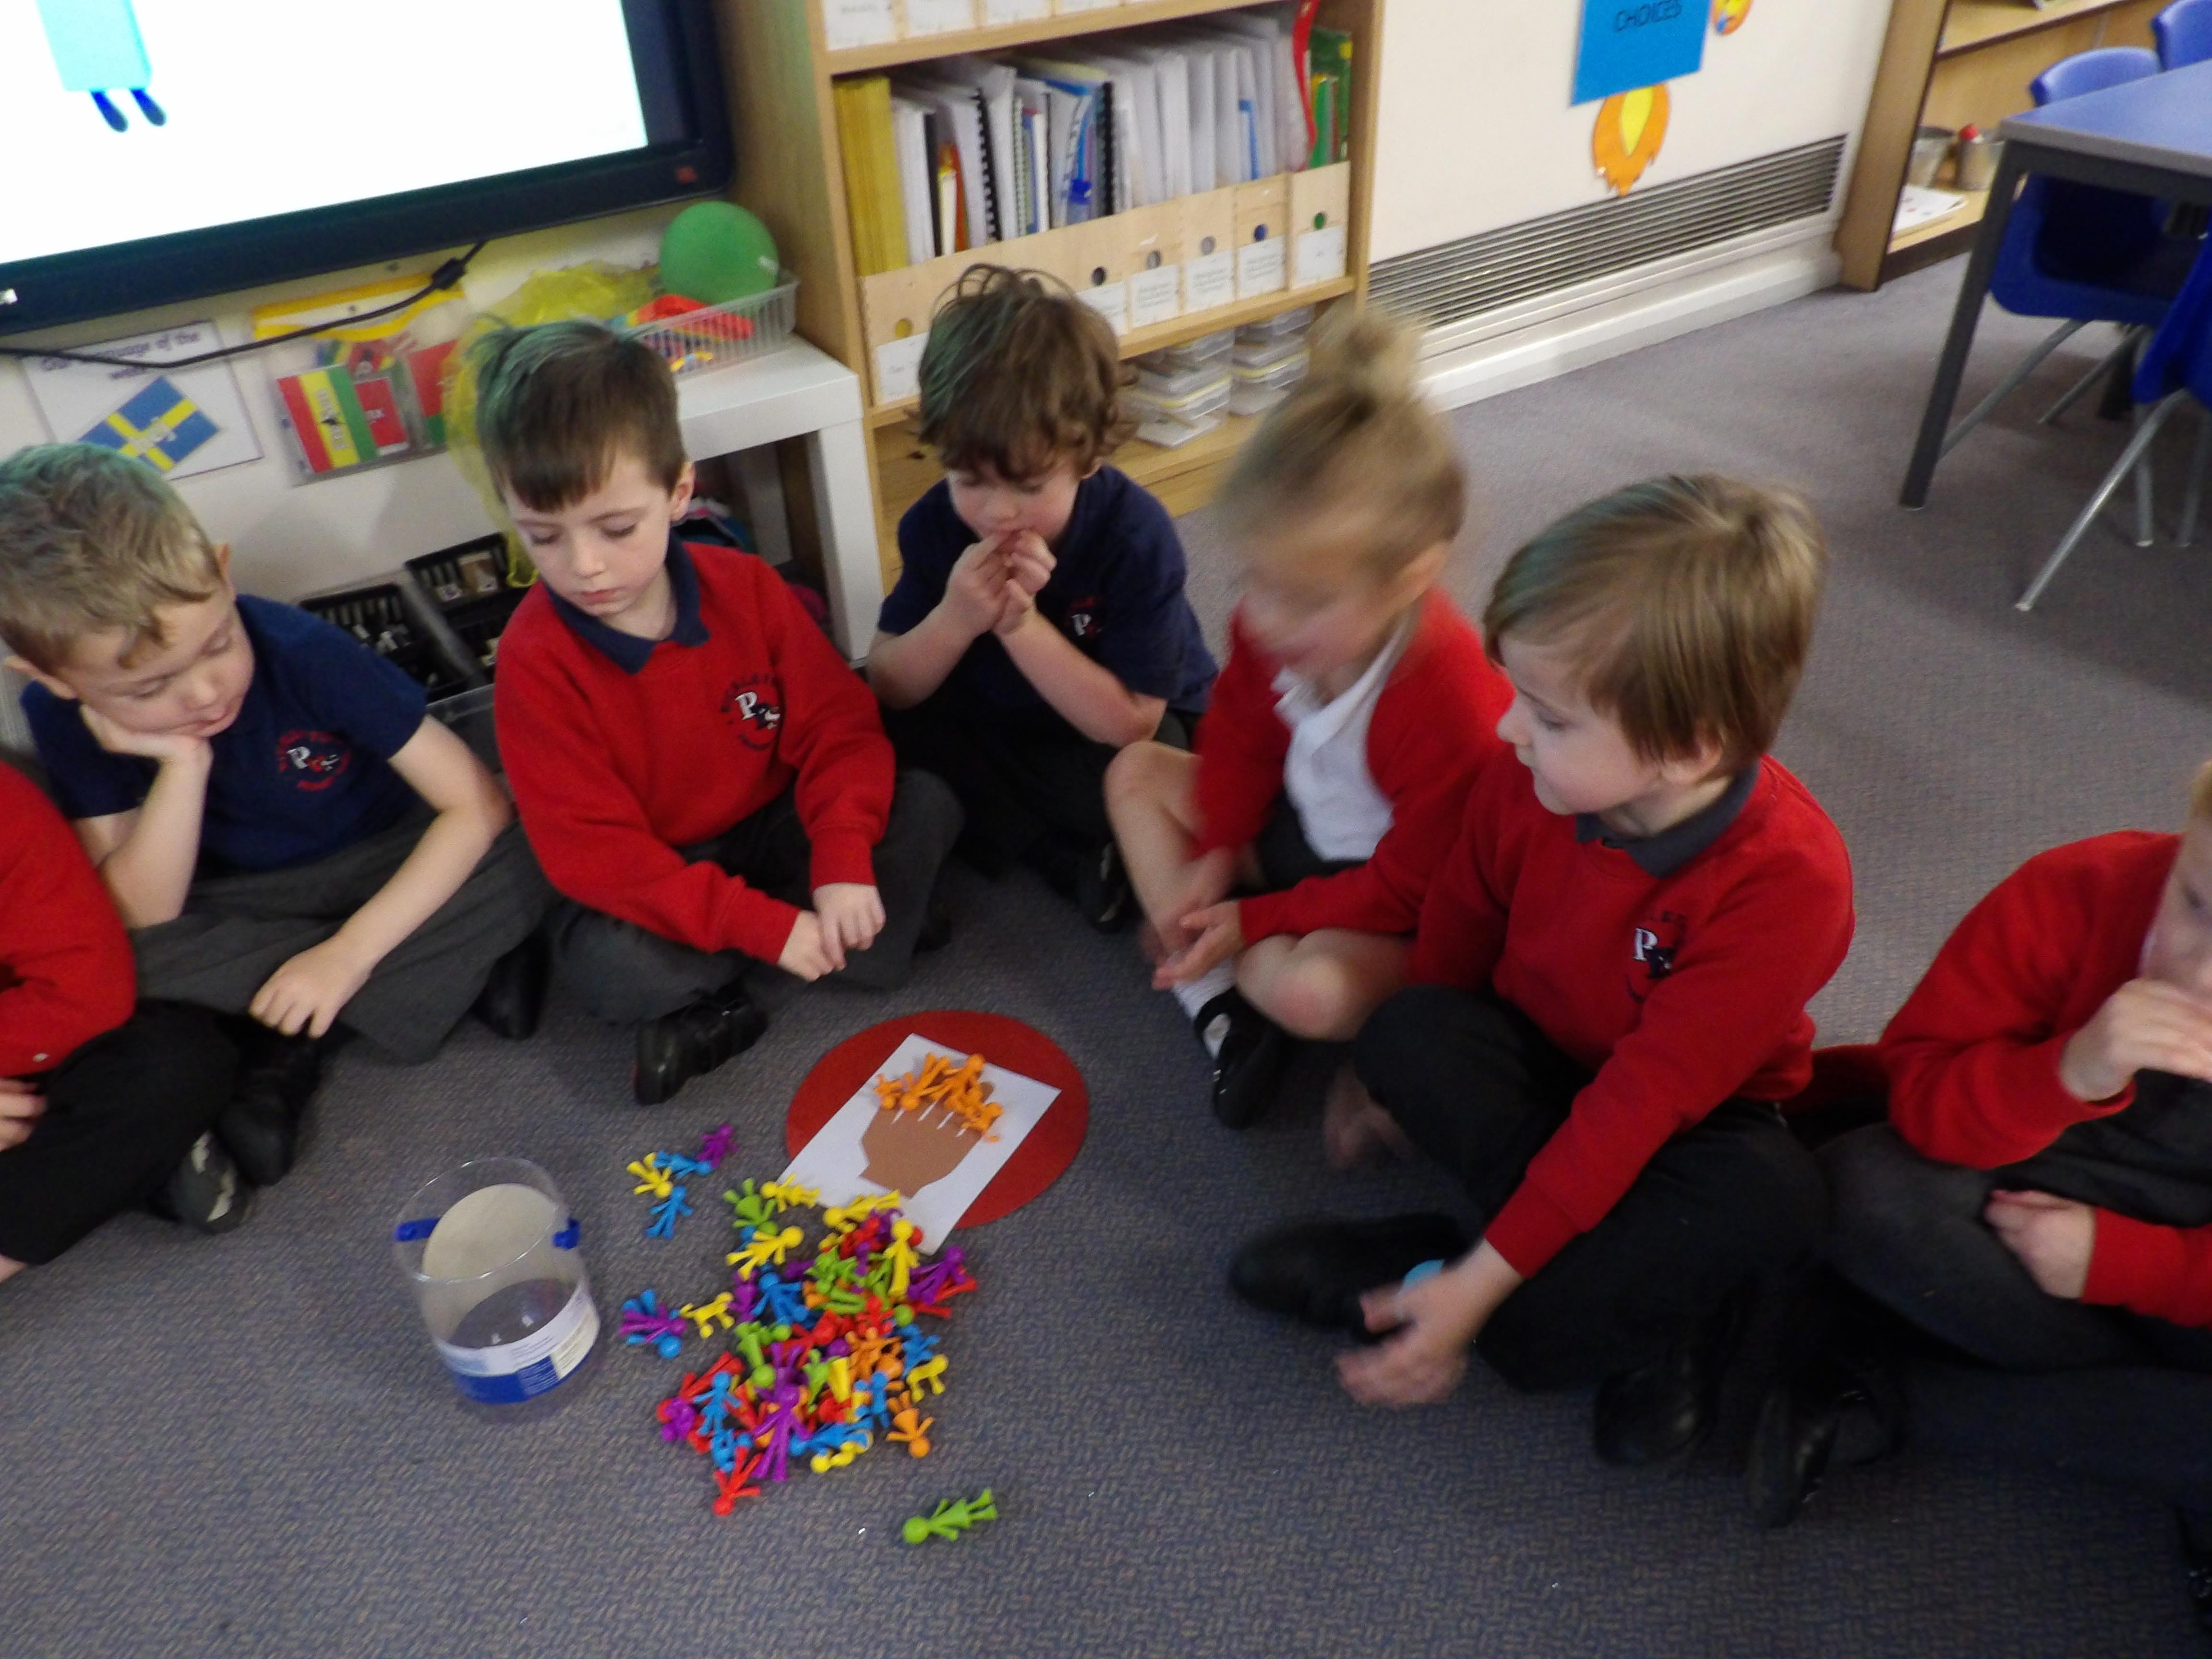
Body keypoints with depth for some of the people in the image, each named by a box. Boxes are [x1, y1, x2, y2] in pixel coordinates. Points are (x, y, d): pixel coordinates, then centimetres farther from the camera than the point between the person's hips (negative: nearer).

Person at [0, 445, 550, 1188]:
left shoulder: (306, 652, -27)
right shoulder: (61, 715, -17)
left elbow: (479, 803, -27)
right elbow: (142, 923, -20)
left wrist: (347, 953, -30)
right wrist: (183, 765, -34)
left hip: (390, 868, -2)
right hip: (244, 907, 3)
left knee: (519, 862, -31)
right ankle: (458, 966, -17)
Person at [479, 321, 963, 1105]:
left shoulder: (744, 586, -12)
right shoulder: (536, 659, -20)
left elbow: (836, 722, -9)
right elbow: (591, 849, -23)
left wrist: (844, 860, -26)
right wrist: (765, 926, -30)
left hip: (775, 830, 4)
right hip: (651, 881, -3)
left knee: (925, 803, -16)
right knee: (607, 967, -34)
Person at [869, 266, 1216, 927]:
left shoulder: (1137, 534, -28)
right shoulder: (935, 525, -16)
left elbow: (1128, 724, -29)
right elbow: (887, 689, -15)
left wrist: (1021, 624, -38)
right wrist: (956, 619, -35)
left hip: (1122, 737, -5)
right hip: (997, 725, 5)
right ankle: (1073, 856, -15)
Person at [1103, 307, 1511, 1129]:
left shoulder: (1450, 707, -35)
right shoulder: (1274, 626, -17)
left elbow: (1404, 891, -24)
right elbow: (1241, 737, 4)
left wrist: (1252, 920, -21)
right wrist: (1214, 853, -7)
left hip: (1401, 912, -7)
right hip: (1297, 831, 8)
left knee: (1315, 990, -37)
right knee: (1136, 770, 0)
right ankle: (1221, 997, -10)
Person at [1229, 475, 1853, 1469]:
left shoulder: (1786, 882, -31)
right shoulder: (1532, 785, -20)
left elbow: (1640, 1104, -32)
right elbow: (1456, 936, -1)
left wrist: (1479, 1282, -31)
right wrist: (1421, 1082, 9)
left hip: (1692, 1120, -3)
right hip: (1536, 1074, 3)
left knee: (1769, 1198, -34)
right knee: (1405, 1032, -26)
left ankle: (1409, 1268, -21)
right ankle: (1642, 1319, -18)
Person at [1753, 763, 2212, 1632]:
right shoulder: (2074, 893, -23)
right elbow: (1919, 1094, -21)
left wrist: (2114, 1259, -24)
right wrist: (2067, 1071, -38)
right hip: (2024, 1197, 0)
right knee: (1861, 1188, -32)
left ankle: (1887, 1394, -15)